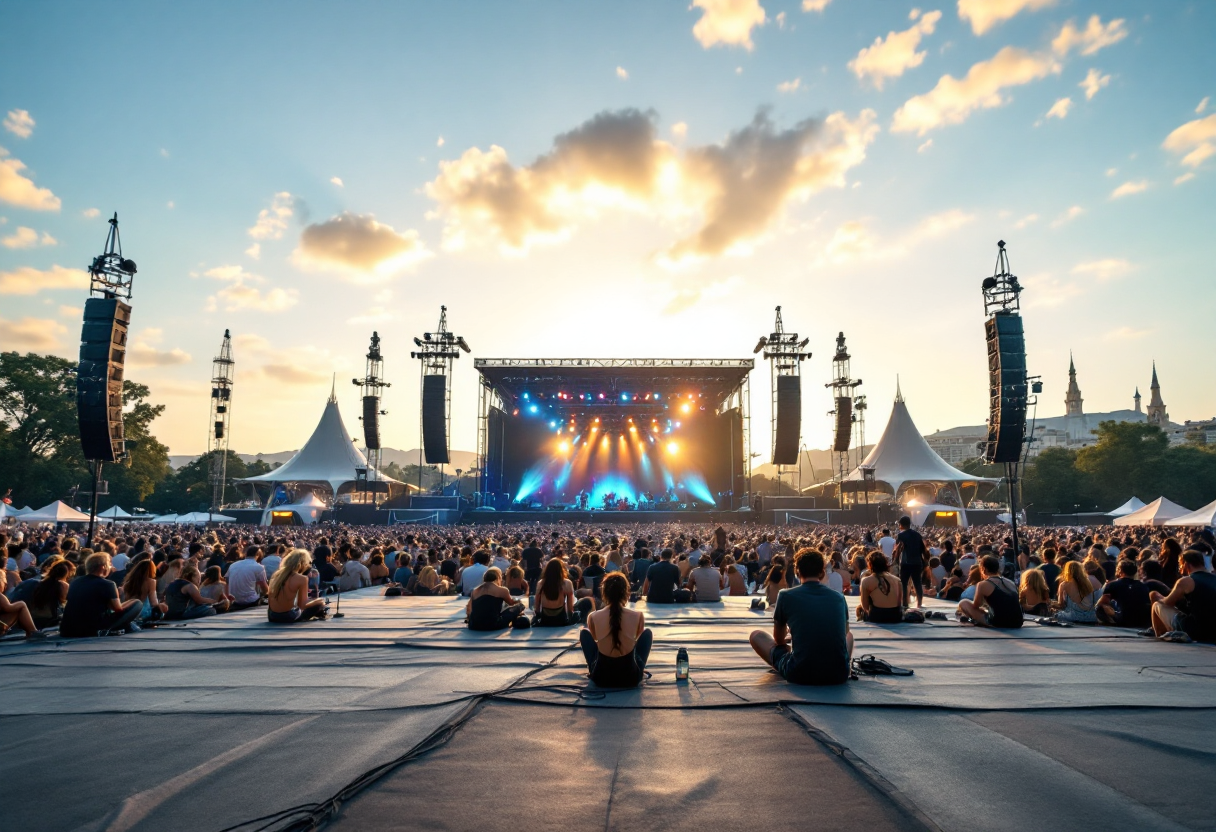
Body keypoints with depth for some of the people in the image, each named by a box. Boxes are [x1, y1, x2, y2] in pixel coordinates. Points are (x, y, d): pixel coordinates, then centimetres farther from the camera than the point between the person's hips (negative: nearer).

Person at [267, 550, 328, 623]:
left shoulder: (277, 574, 3)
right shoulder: (301, 578, -15)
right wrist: (319, 601, 4)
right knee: (319, 604, 12)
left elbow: (270, 599, 9)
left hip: (272, 617, 6)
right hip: (288, 617, -6)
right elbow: (302, 605, -14)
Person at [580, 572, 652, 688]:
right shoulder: (638, 616, -12)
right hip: (631, 677, 0)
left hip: (601, 677, 0)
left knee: (584, 632, 22)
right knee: (648, 632, 23)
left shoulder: (593, 617, -12)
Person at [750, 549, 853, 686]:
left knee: (756, 635, 18)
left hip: (800, 675, -4)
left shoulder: (785, 595, 0)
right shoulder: (839, 597, 6)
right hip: (839, 675, 4)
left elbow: (779, 640, 14)